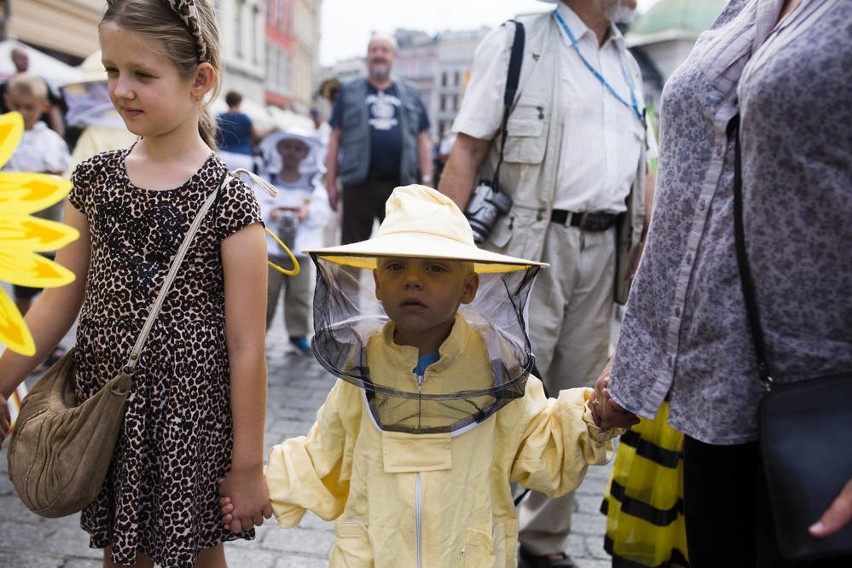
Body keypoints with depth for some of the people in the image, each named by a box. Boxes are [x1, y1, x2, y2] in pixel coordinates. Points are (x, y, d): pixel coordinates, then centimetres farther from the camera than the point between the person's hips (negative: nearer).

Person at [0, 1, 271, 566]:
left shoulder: (227, 199, -14)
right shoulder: (95, 179, 2)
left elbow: (246, 345, -13)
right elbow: (60, 299, 9)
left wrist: (248, 464, -9)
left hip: (190, 414, -4)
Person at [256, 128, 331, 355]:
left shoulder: (314, 185, 8)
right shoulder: (267, 181, 5)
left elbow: (323, 213, -1)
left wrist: (308, 212, -19)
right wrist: (269, 212, -22)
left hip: (301, 250, 1)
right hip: (270, 248, -1)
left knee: (300, 293, 3)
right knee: (265, 292, 3)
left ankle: (298, 333, 14)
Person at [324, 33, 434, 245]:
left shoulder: (410, 95, 15)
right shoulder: (349, 92, 11)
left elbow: (422, 140, 12)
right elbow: (335, 138, 7)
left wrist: (427, 181, 4)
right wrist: (330, 181, 0)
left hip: (400, 184, 2)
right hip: (359, 183, -1)